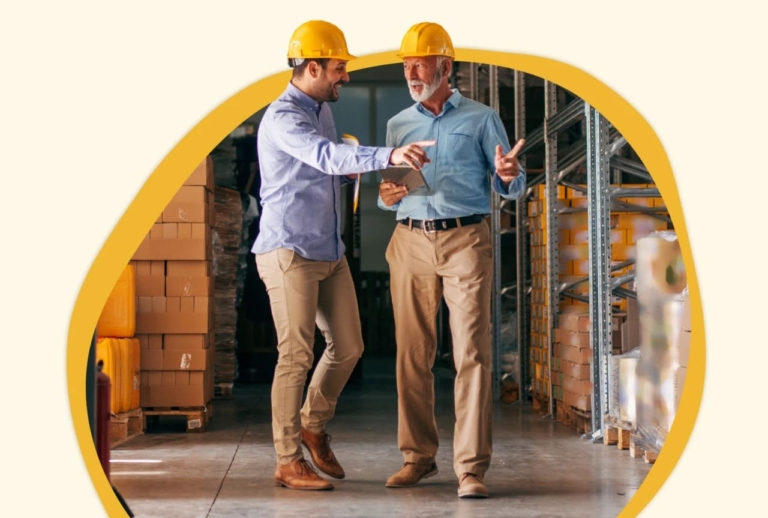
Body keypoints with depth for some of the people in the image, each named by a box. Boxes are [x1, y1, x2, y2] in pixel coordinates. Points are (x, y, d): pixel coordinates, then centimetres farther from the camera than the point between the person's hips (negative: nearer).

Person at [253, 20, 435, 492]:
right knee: (296, 355, -5)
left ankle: (314, 425, 31)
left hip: (330, 252, 9)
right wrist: (389, 155, -47)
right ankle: (289, 462, 3)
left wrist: (350, 170, 7)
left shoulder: (323, 111, 13)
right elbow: (328, 156, -35)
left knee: (348, 347, 11)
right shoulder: (283, 119, -17)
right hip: (289, 252, -9)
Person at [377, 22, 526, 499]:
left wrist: (508, 175, -20)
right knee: (412, 353, 3)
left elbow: (509, 188, 3)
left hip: (466, 241, -3)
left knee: (472, 351, -9)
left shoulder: (481, 119, 6)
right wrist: (386, 196, -2)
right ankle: (419, 456, 14)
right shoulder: (398, 125, 16)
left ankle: (472, 467, -9)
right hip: (411, 242, 4)